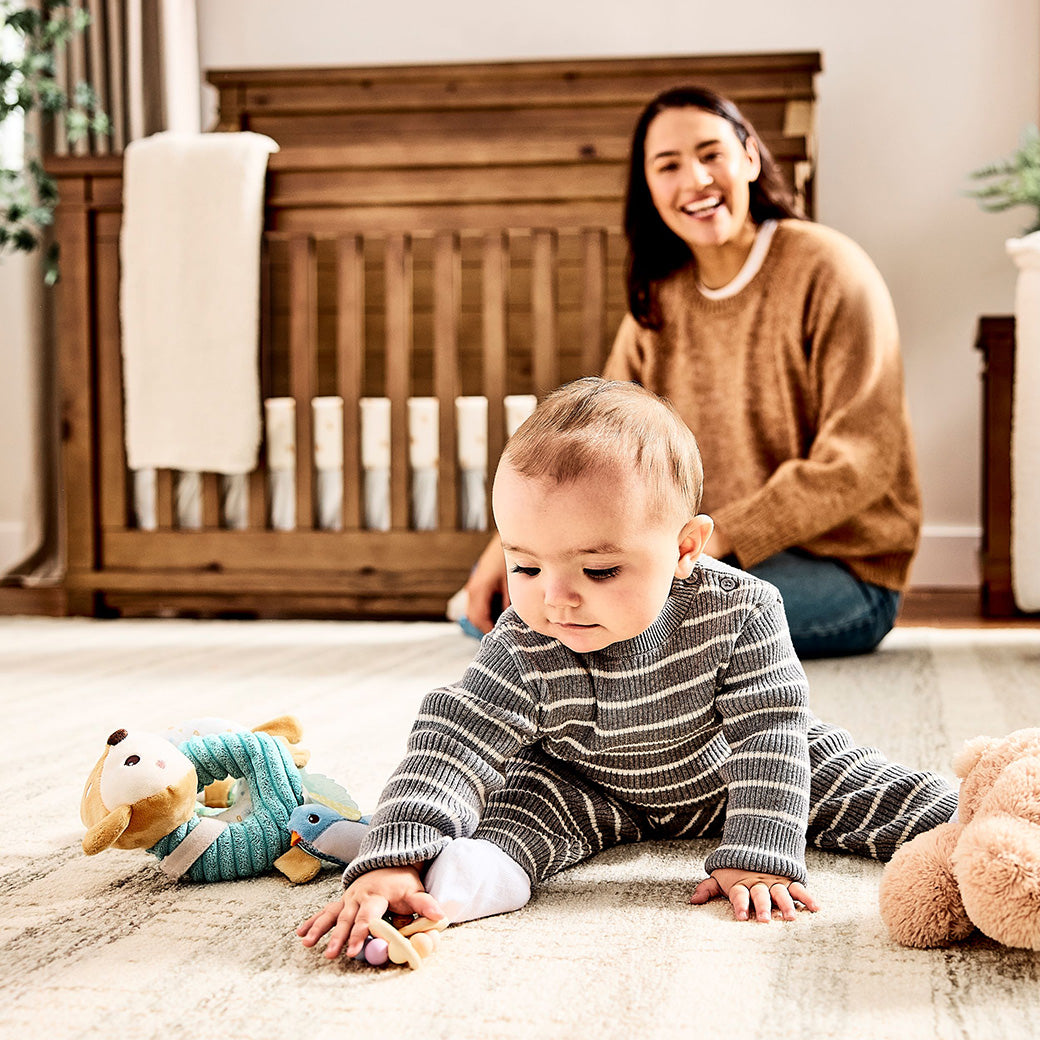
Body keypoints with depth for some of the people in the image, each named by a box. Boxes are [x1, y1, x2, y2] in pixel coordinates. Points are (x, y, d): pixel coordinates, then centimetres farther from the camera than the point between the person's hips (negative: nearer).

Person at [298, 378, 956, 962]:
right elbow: (453, 745, -36)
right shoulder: (524, 648, -32)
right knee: (524, 799, -29)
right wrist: (394, 861, -50)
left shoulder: (740, 610, -33)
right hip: (591, 794, 0)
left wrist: (759, 858, -37)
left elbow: (769, 736, -29)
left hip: (725, 775, 0)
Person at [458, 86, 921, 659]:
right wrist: (510, 542, -9)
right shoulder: (660, 296, 8)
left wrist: (712, 539, -24)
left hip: (843, 568, -5)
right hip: (711, 556, 6)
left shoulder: (829, 272, -12)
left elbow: (857, 462, -18)